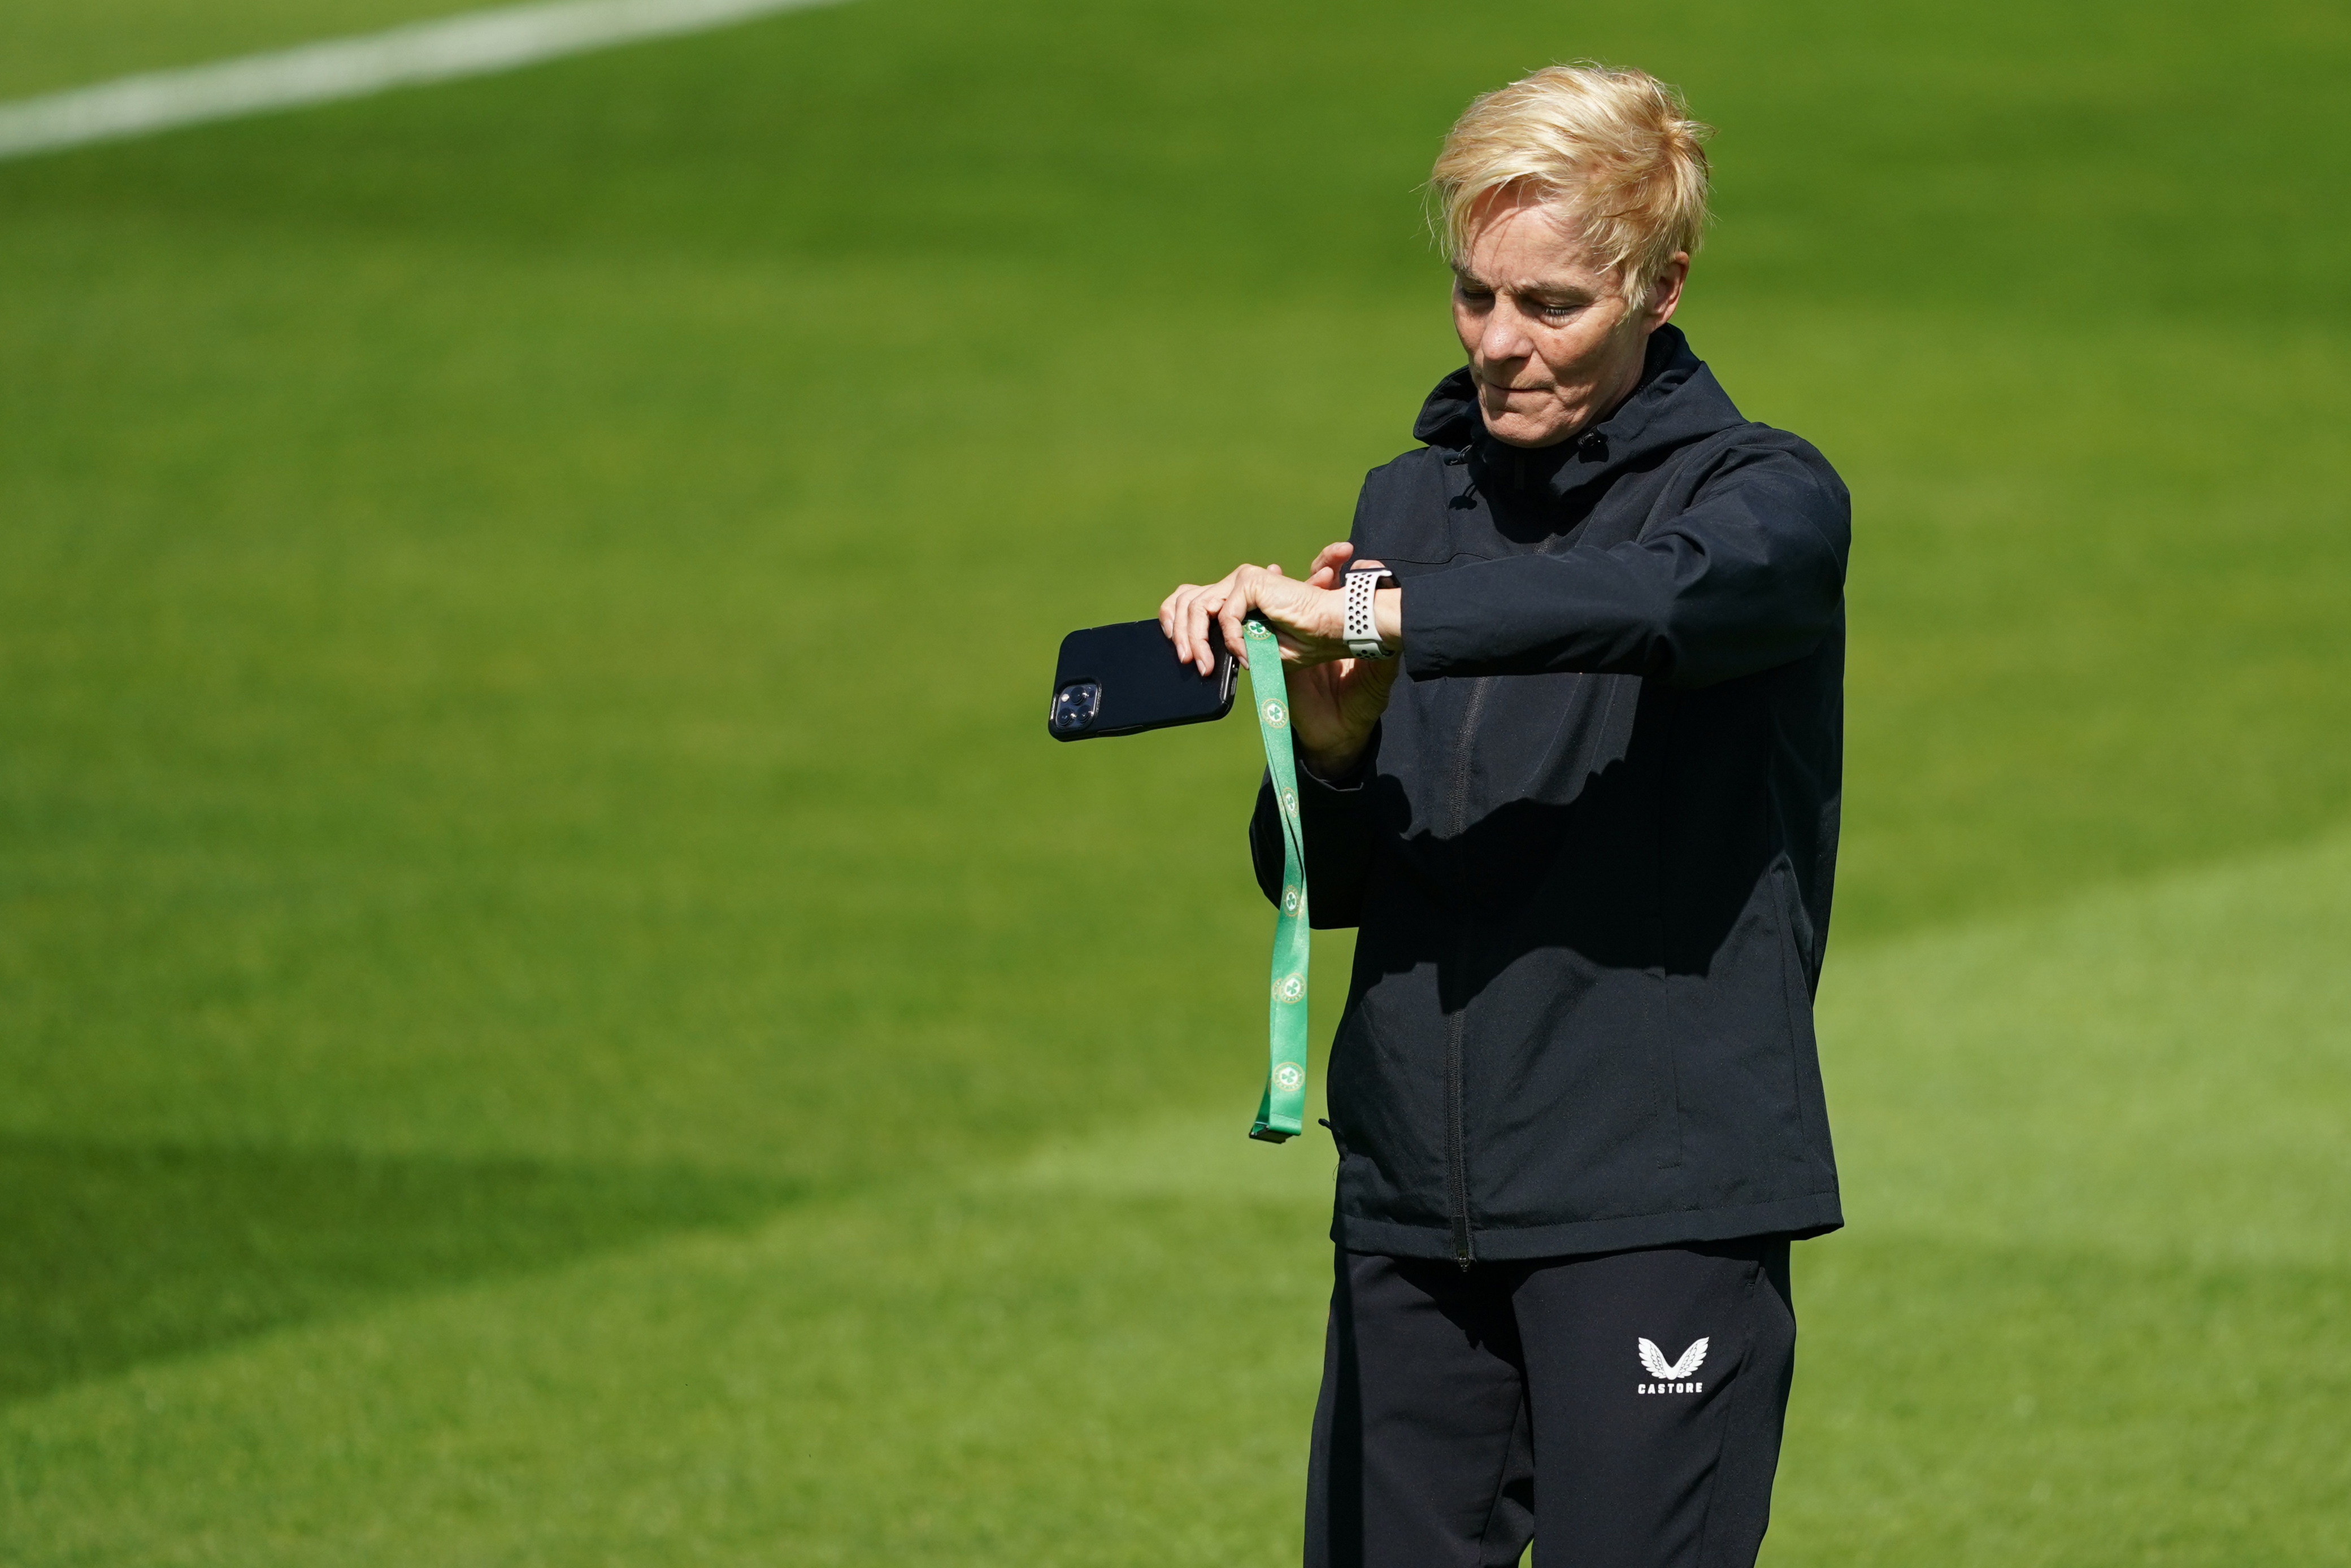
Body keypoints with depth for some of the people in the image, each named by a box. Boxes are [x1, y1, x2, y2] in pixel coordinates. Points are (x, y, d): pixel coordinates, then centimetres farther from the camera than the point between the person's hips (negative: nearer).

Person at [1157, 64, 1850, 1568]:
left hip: (1659, 1202, -5)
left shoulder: (1766, 495, -2)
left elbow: (1676, 597, -28)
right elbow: (1326, 887, 14)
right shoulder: (1410, 507, 15)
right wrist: (1330, 748, -8)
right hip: (1415, 1203, 5)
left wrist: (1369, 615, -34)